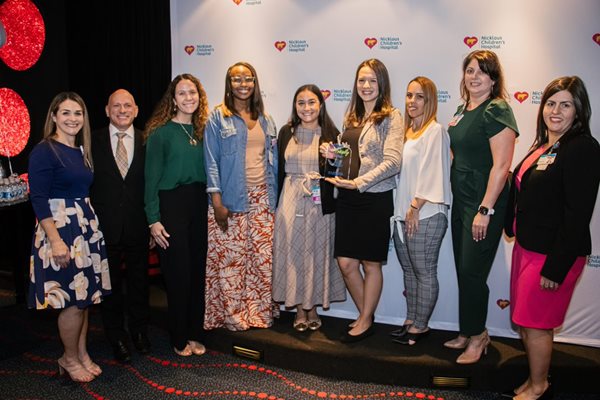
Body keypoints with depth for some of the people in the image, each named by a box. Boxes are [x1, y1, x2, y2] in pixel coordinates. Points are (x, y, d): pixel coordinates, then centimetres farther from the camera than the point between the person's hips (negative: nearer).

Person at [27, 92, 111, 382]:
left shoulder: (82, 150, 11)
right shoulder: (44, 150, -11)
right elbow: (38, 199, -16)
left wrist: (92, 224, 11)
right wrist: (55, 240, -22)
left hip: (87, 227, 7)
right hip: (60, 229, -7)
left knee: (85, 296, 13)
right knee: (72, 299, -1)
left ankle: (82, 354, 27)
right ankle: (69, 359, 18)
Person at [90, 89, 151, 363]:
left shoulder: (146, 141, 0)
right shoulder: (93, 141, -2)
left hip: (138, 226, 1)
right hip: (106, 226, -1)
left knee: (139, 281, 15)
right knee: (111, 284, 11)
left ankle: (139, 331, 35)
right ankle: (116, 338, 27)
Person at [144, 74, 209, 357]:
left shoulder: (202, 130, 9)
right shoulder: (161, 132, -5)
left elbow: (207, 171, 12)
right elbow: (151, 178, -6)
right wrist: (154, 219, -11)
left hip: (199, 204, 4)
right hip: (171, 205, -4)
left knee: (198, 270, 8)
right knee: (178, 273, 1)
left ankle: (195, 334, 22)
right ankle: (179, 339, 17)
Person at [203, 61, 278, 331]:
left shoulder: (265, 119, 14)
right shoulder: (218, 117, 0)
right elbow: (211, 160, -4)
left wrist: (273, 196, 10)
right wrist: (217, 201, -11)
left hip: (262, 198, 4)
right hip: (231, 199, -4)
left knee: (263, 257, 4)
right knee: (231, 258, -2)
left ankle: (260, 312, 17)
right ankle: (233, 315, 11)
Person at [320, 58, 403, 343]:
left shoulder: (391, 117, -6)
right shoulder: (351, 118, 14)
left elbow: (392, 162, -16)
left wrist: (359, 182, -23)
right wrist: (331, 153, 1)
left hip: (375, 199, -6)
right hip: (347, 199, 6)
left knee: (371, 263, 6)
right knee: (346, 263, 6)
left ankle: (365, 321, 22)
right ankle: (366, 315, 26)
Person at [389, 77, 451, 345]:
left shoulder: (435, 131, -8)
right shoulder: (405, 131, 16)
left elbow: (432, 173, -14)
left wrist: (416, 207, -14)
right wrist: (402, 211, 9)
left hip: (426, 215, -8)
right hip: (402, 214, 8)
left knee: (424, 273, 1)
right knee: (409, 271, 14)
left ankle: (420, 326, 12)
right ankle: (410, 321, 25)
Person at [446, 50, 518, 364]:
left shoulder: (496, 110, -15)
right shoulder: (463, 110, 11)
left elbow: (501, 166, -20)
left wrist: (485, 210, -21)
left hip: (484, 203, -8)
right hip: (461, 199, 8)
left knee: (472, 272, -1)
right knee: (463, 270, 15)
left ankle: (477, 336, 18)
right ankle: (468, 332, 29)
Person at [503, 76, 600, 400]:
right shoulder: (543, 146, 11)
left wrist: (556, 267, -21)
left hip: (554, 254, -8)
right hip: (527, 246, 8)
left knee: (534, 323, 3)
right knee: (526, 321, 17)